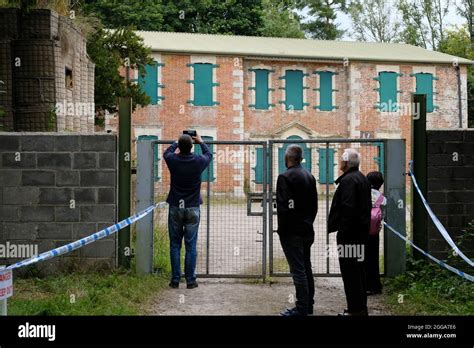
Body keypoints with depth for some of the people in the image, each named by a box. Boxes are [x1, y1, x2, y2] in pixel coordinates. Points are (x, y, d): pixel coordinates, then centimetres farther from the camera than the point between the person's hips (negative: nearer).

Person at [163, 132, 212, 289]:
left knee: (175, 245, 7)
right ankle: (190, 280, 5)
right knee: (191, 246, 3)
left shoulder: (173, 160, -6)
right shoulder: (198, 161, -7)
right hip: (193, 209, -1)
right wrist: (201, 142, 32)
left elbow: (166, 152, 19)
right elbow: (209, 155, 17)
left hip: (175, 208, 1)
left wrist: (177, 143, 34)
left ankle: (175, 280, 8)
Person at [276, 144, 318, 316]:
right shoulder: (309, 176, 11)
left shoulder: (285, 177, -14)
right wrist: (308, 222, 18)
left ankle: (301, 309, -2)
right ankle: (308, 305, 23)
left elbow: (284, 207, -20)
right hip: (307, 230, 8)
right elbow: (314, 205, 14)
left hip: (292, 231, -8)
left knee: (298, 270, -5)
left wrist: (282, 230, -11)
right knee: (306, 268, 15)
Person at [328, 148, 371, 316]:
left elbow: (348, 208, -23)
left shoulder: (348, 180, -16)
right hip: (361, 231, 11)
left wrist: (342, 230, -19)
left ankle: (355, 309, -4)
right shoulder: (362, 178, 17)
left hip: (349, 233, -11)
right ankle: (361, 307, 23)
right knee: (358, 269, 16)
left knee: (349, 271, -6)